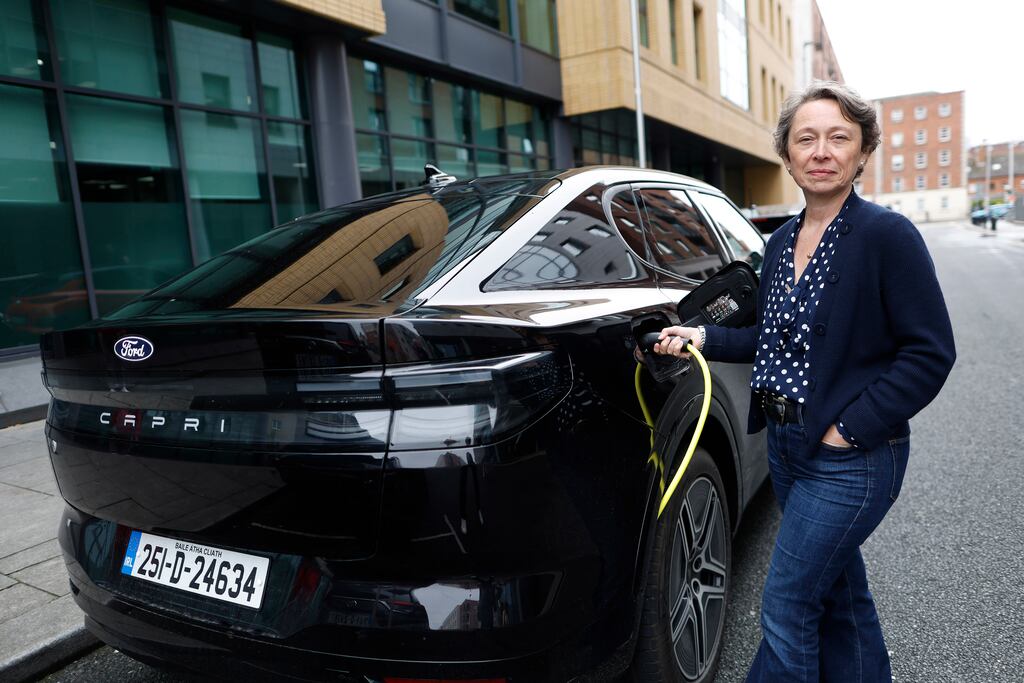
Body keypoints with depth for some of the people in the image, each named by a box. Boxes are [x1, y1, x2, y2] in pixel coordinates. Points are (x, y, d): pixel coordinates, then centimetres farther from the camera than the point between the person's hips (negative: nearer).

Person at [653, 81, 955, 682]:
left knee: (786, 608, 0)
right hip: (786, 445, 7)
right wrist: (705, 338, 2)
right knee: (841, 589, 23)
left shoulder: (887, 235, -14)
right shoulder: (781, 241, 7)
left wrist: (853, 426, -18)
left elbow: (931, 351, -14)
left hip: (852, 457, -7)